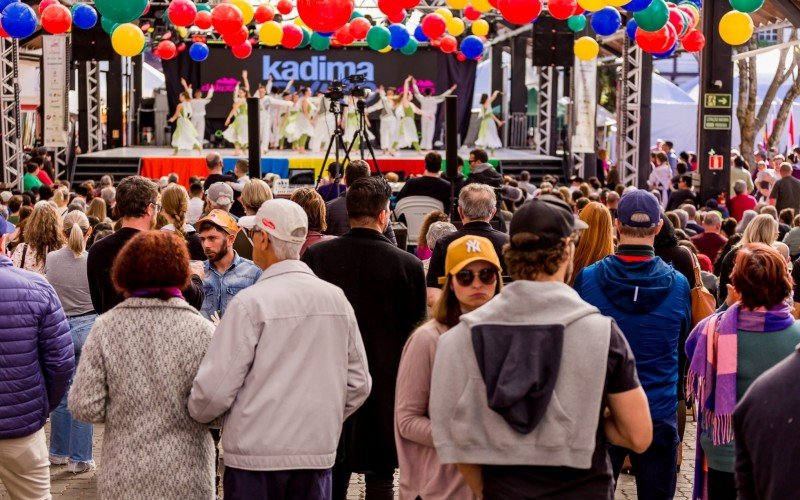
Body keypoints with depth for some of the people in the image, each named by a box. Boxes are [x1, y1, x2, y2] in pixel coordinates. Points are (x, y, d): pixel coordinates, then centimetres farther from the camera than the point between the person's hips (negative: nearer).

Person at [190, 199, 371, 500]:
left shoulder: (251, 303, -13)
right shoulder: (336, 298, 3)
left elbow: (215, 389, -13)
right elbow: (358, 384, 8)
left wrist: (198, 412, 8)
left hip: (255, 454, -4)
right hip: (318, 453, 5)